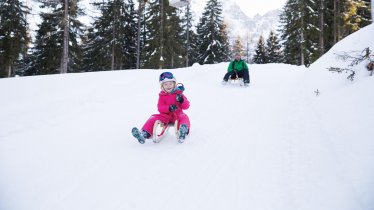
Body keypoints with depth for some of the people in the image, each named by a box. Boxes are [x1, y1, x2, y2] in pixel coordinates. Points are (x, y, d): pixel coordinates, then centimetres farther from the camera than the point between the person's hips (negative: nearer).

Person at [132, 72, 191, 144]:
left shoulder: (179, 94, 6)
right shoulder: (162, 96, 8)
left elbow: (186, 106, 2)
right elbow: (160, 108, -3)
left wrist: (182, 100, -22)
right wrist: (169, 108, -24)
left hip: (177, 114, -2)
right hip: (165, 115, 2)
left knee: (184, 117, -34)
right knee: (153, 118, -19)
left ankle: (184, 130, -68)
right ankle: (144, 134, -33)